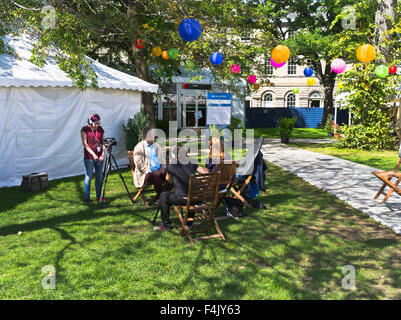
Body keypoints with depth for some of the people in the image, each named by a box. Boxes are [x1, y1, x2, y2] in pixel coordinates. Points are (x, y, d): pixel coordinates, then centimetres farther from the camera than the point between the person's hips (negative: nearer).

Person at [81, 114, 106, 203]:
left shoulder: (100, 129, 9)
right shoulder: (85, 129, -4)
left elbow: (103, 142, 8)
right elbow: (85, 143, -10)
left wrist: (102, 154, -7)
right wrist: (93, 154, -19)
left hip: (99, 157, 4)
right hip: (89, 157, -4)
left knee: (99, 177, 9)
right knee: (88, 177, 0)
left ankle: (99, 196, 19)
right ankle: (87, 198, 8)